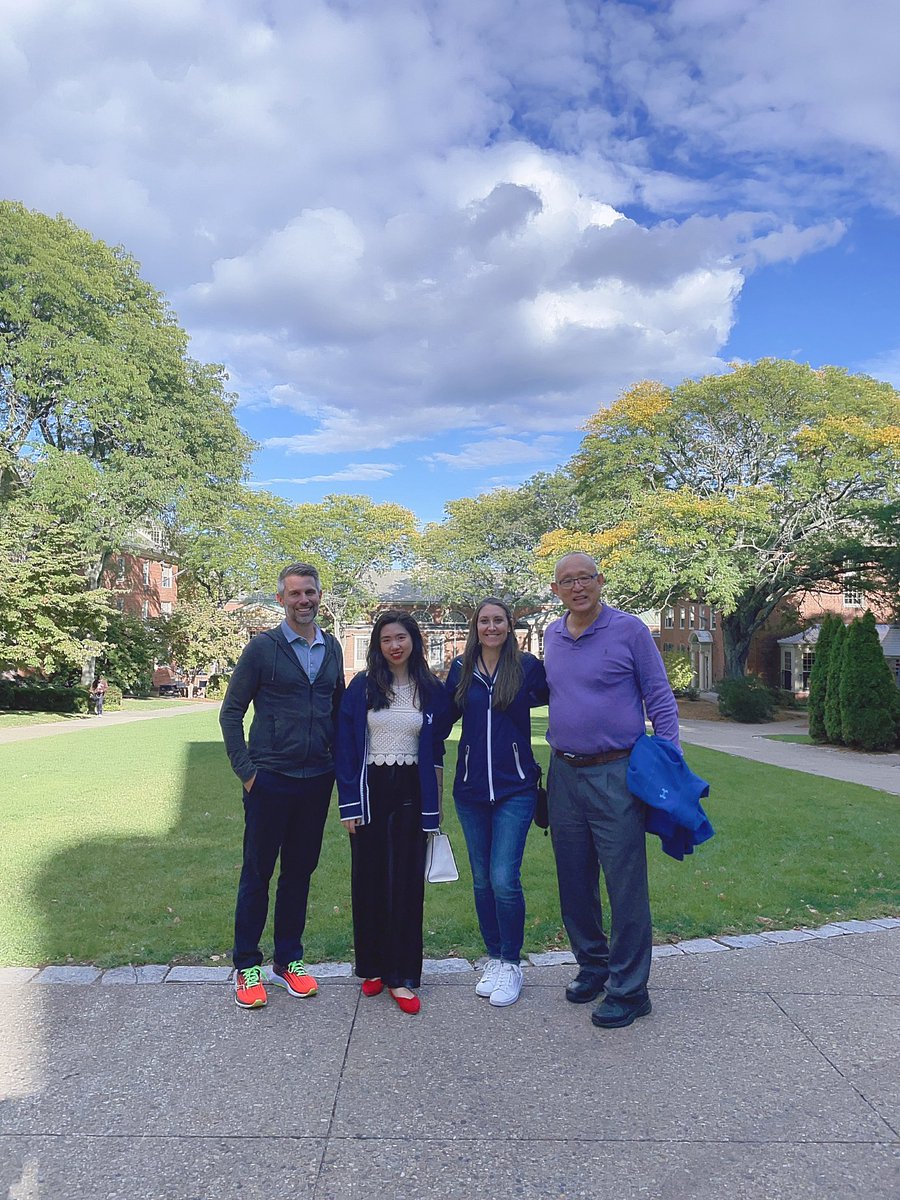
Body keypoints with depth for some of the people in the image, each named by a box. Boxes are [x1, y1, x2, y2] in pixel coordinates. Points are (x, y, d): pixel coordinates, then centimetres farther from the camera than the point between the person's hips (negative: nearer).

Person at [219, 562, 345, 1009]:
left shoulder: (331, 649, 8)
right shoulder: (262, 647, -6)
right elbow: (230, 712, -3)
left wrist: (335, 760, 9)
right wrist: (245, 770, -8)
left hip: (316, 781, 4)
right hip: (270, 779, -4)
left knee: (300, 871, 13)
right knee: (256, 872, 6)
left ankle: (288, 960, 28)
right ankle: (247, 967, 21)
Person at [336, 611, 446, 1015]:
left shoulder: (431, 690, 2)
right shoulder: (361, 687, -2)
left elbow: (436, 751, 8)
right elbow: (346, 747, -1)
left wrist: (436, 803, 6)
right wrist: (349, 802, -5)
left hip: (411, 792, 1)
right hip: (370, 789, 0)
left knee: (407, 882, 3)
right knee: (368, 880, 7)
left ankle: (400, 975, 13)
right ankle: (371, 967, 24)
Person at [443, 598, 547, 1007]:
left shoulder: (527, 666, -4)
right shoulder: (461, 669, 5)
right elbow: (445, 716, 14)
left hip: (514, 788, -3)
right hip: (471, 789, 3)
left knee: (504, 880, -8)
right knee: (482, 880, 11)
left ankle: (511, 965, 13)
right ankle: (494, 959, 28)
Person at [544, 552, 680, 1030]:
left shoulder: (629, 629, -6)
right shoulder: (551, 636, 9)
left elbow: (660, 699, -4)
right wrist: (555, 759, 15)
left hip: (616, 775, -5)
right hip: (564, 775, 6)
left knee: (625, 885, 0)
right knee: (574, 882, 14)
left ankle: (629, 990, 14)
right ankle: (592, 965, 33)